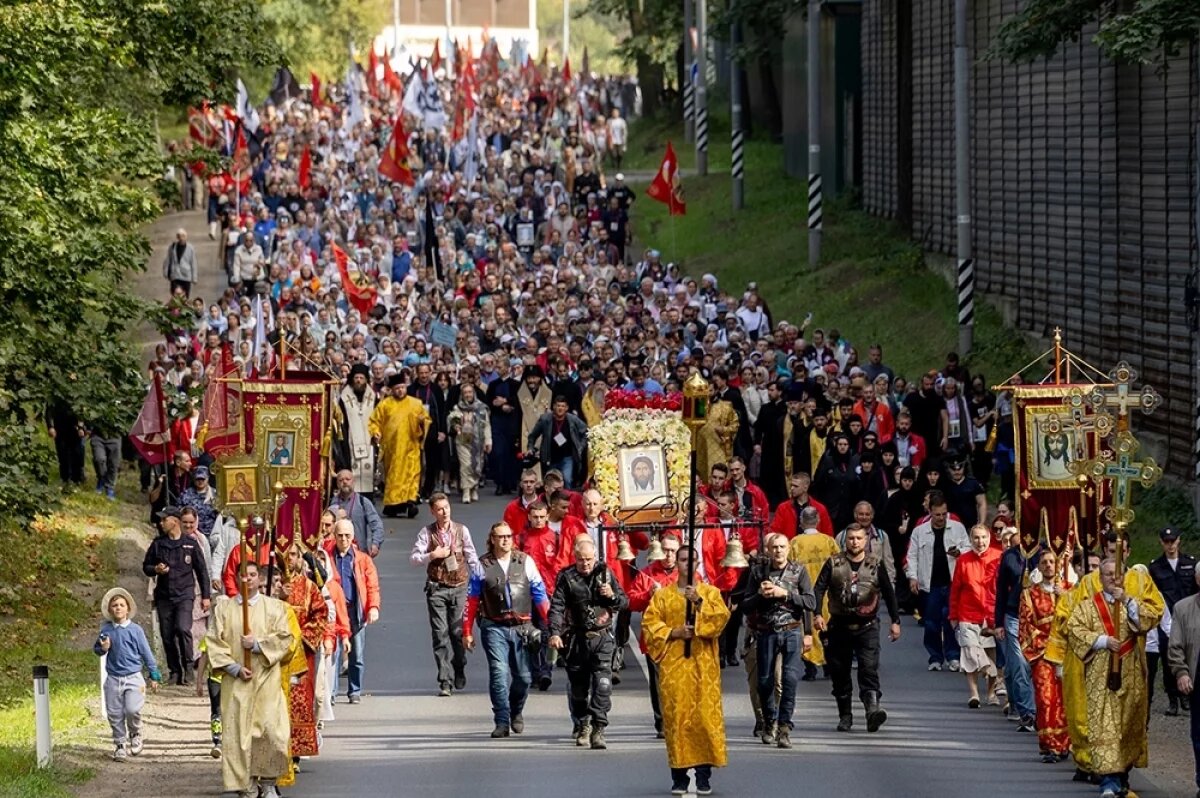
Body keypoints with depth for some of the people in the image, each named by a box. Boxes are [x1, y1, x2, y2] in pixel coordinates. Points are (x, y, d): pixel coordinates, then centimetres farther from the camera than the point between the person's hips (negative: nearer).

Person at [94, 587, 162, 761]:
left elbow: (146, 653, 4)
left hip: (133, 677, -3)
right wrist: (102, 648, -11)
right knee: (114, 714, 5)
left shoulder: (135, 630, -2)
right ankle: (119, 744, 19)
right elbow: (96, 649, 15)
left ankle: (135, 735, 12)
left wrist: (154, 676, 6)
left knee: (132, 710, -17)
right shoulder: (106, 629, 4)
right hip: (113, 679, 3)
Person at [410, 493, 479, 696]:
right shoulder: (426, 533, 2)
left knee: (458, 632, 0)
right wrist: (433, 555, -15)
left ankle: (459, 672, 22)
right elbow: (415, 558, 0)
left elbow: (471, 557, 6)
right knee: (440, 634, -4)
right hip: (436, 589, 0)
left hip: (459, 587, 0)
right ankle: (445, 681, -4)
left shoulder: (461, 530, 4)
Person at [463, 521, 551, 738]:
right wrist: (467, 632, 5)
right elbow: (472, 600, 7)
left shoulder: (525, 561, 6)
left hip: (522, 628, 2)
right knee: (498, 673, -13)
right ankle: (502, 722, -10)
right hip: (494, 628, -2)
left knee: (523, 676, 6)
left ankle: (516, 712, 33)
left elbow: (540, 594, 7)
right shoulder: (483, 566, 4)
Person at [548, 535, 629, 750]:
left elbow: (624, 603, 9)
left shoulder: (605, 573, 4)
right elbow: (556, 607, -8)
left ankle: (597, 729, -17)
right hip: (576, 639, 1)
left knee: (602, 683, -14)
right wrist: (555, 633, -22)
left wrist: (613, 596, -13)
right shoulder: (567, 577, 0)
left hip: (602, 637, -1)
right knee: (578, 684, 10)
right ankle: (583, 724, 30)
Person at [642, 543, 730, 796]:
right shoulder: (663, 595, 10)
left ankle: (704, 774, -4)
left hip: (703, 665, 0)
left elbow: (722, 617, -7)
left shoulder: (711, 592, 10)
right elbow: (649, 624, 2)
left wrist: (699, 602, -18)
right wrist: (674, 633, -11)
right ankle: (679, 775, 0)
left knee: (705, 715, -7)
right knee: (676, 715, -4)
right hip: (673, 665, 0)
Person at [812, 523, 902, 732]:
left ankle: (872, 709, -28)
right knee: (839, 672, 6)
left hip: (867, 627, -1)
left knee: (869, 668, -17)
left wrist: (895, 621, 9)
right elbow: (819, 589, -5)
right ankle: (845, 716, 17)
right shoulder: (833, 564, 3)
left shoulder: (875, 564, 5)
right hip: (839, 626, 1)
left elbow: (889, 593, 12)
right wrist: (817, 615, -20)